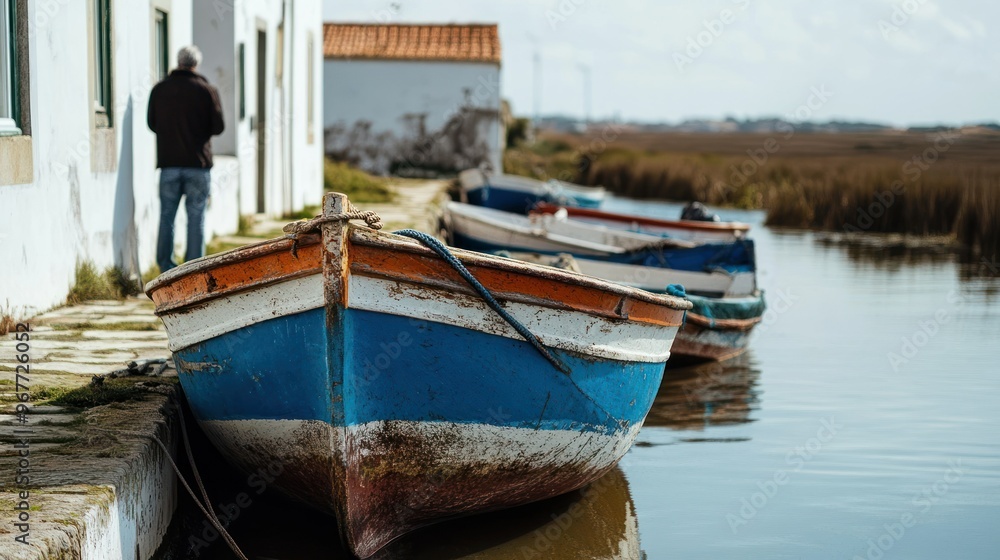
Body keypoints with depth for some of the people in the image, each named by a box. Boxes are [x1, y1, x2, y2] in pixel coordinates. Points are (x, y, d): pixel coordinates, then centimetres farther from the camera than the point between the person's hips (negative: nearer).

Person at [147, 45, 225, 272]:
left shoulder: (159, 89, 3)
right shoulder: (206, 90, -4)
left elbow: (151, 123, 11)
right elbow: (218, 127, -2)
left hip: (168, 163, 2)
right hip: (198, 163, -2)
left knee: (167, 216, 8)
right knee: (196, 218, 3)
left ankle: (166, 267, 4)